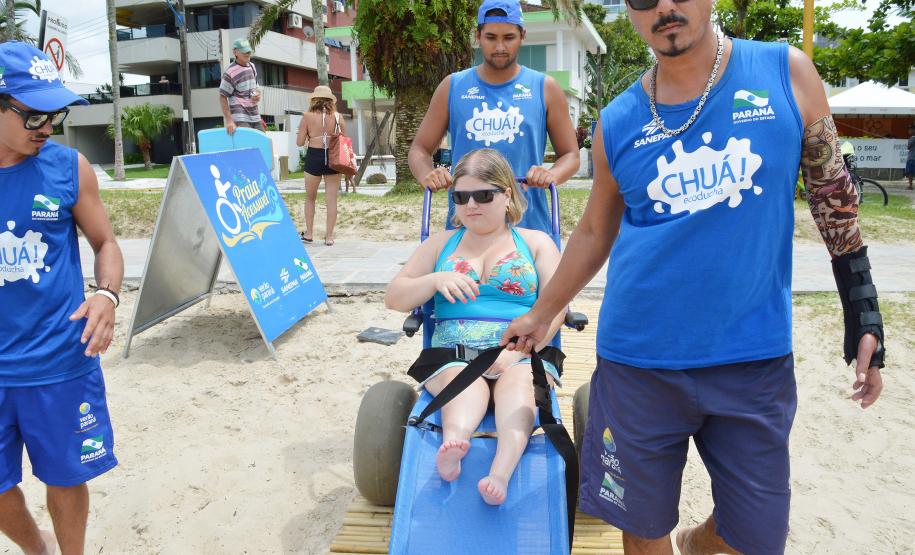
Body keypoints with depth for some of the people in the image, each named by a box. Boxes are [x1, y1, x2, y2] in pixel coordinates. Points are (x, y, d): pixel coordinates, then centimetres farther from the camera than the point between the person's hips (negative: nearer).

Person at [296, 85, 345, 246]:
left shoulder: (308, 116, -5)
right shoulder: (337, 117, 0)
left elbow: (300, 142, -4)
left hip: (314, 157, -1)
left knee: (310, 198, 17)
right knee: (331, 198, 5)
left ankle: (309, 234, 21)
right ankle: (329, 236, 7)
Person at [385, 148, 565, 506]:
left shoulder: (536, 242, 17)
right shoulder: (441, 244, 23)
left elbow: (555, 307, 3)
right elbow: (394, 298, 18)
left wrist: (518, 350, -15)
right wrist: (436, 280, -4)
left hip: (523, 354, -1)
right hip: (452, 354, 1)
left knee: (517, 383, -35)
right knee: (465, 383, -34)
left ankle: (501, 471, -58)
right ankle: (454, 441, -62)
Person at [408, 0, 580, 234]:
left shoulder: (545, 89, 4)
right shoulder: (452, 87, 6)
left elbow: (570, 155, 7)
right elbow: (420, 149, 10)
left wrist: (552, 175, -15)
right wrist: (427, 175, -13)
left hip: (529, 224, 0)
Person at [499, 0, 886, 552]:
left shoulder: (787, 73, -1)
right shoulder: (618, 122, 1)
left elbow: (834, 191, 5)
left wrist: (864, 317, 5)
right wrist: (541, 315, 18)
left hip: (756, 359, 0)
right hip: (637, 361, 1)